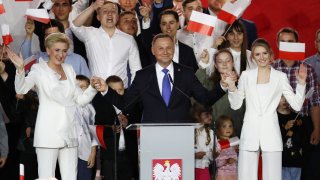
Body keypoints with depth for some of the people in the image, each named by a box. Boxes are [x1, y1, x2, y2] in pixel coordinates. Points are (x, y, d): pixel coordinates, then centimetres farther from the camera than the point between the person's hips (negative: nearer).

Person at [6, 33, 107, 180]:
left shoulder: (69, 70, 15)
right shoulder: (39, 69, -2)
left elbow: (81, 99, 19)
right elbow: (21, 89, -20)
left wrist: (93, 88, 2)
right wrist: (20, 69, -36)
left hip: (68, 133, 5)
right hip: (48, 133, -5)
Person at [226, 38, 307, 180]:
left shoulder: (280, 77, 6)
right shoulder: (246, 75, 9)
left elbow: (297, 105, 3)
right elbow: (236, 105, 10)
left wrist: (301, 83, -7)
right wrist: (231, 87, -6)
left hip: (271, 132, -1)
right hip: (250, 132, 1)